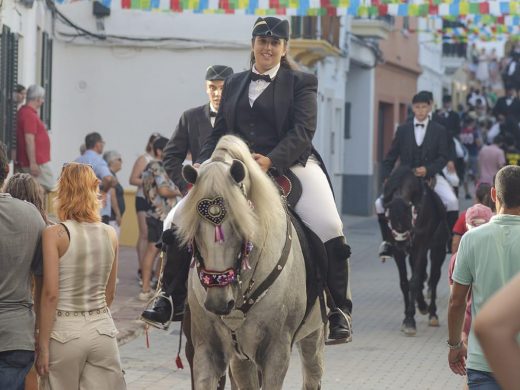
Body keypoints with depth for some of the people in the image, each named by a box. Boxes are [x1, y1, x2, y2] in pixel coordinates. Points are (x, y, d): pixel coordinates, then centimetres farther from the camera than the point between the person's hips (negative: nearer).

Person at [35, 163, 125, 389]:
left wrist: (42, 346, -9)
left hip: (65, 330, -4)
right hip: (103, 329, 4)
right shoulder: (110, 234, 4)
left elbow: (50, 294, -13)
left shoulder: (54, 234, -9)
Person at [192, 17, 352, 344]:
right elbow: (219, 132, 20)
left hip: (291, 166, -4)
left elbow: (303, 132, -7)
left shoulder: (302, 83, 6)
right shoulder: (234, 84, 19)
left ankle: (339, 313, -13)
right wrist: (202, 165, 0)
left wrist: (271, 160, -24)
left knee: (329, 229, -24)